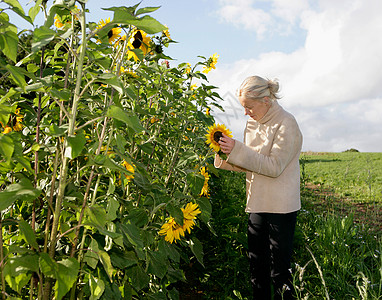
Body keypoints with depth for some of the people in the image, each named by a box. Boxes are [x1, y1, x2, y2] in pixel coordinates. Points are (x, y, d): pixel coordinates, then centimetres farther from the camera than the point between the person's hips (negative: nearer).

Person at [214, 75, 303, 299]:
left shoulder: (286, 124, -11)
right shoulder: (254, 124, 11)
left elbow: (274, 167, -18)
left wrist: (237, 149, -22)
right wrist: (227, 154, -4)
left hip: (281, 207, -7)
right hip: (258, 205, 7)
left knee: (279, 272, 2)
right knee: (257, 266, 14)